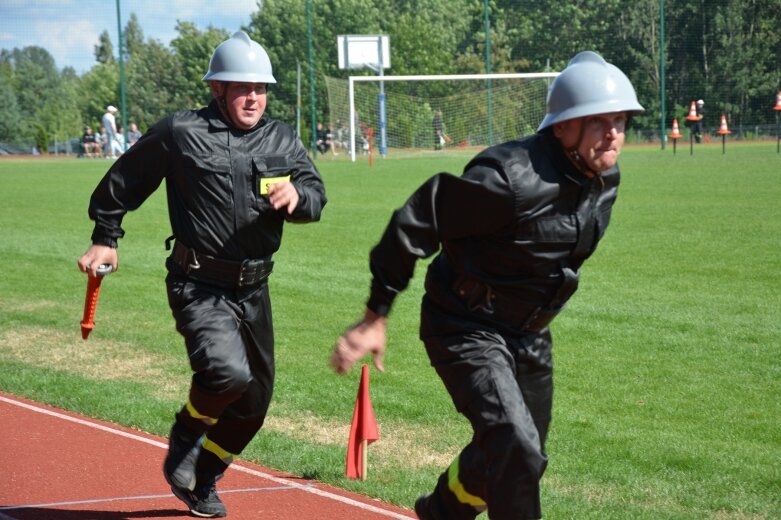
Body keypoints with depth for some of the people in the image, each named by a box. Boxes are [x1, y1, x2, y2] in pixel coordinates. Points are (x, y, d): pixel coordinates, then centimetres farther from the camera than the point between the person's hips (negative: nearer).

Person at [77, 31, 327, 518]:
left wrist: (297, 194, -24)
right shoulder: (181, 132, -6)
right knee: (229, 372, -29)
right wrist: (106, 237, 7)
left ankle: (202, 480, 37)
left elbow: (317, 197, -2)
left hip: (254, 290, 6)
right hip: (199, 287, -6)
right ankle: (186, 435, 4)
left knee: (255, 400, 13)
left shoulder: (282, 139, 7)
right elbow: (123, 180, 6)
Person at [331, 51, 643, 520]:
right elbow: (415, 225, -23)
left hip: (530, 337, 8)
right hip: (468, 330, -8)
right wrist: (377, 316, -20)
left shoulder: (605, 179, -4)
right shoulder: (511, 178, -29)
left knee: (520, 456, 20)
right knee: (517, 450, -25)